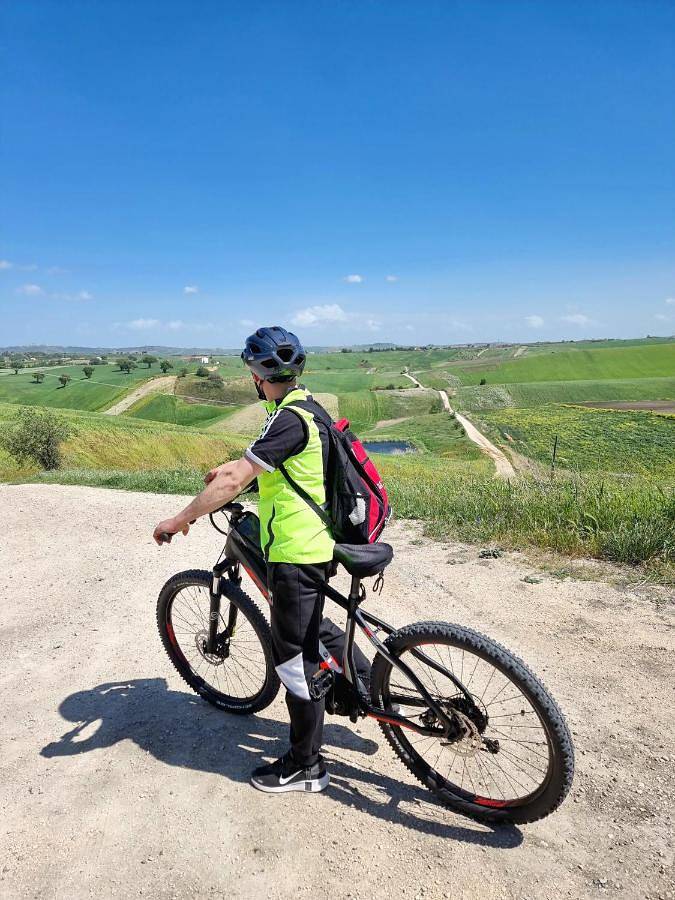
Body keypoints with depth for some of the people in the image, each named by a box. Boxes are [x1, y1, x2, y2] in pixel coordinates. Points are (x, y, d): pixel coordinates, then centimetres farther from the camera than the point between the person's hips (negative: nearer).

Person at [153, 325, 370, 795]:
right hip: (315, 542, 10)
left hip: (296, 553, -10)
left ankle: (305, 765, 21)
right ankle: (367, 680, 44)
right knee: (310, 624, 31)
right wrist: (231, 466, 27)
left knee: (295, 656, 4)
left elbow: (236, 481, -26)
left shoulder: (291, 418, -23)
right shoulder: (306, 406, 8)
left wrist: (180, 519, -17)